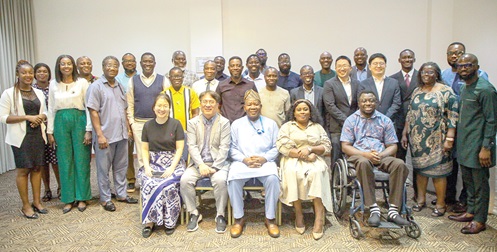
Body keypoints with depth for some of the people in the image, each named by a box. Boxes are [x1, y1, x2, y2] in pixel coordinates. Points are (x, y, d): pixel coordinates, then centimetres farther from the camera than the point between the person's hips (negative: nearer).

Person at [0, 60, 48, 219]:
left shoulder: (39, 93, 10)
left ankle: (36, 202, 19)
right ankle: (26, 206, 11)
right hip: (21, 136, -4)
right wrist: (27, 117, -17)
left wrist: (40, 118, -7)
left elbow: (45, 113, 17)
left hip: (37, 135, 4)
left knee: (37, 168, 8)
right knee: (23, 170, 0)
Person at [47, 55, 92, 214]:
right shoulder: (54, 84, 8)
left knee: (81, 159, 2)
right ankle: (68, 198, 17)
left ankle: (82, 197, 14)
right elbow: (51, 109, 11)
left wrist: (89, 129, -8)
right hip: (61, 122, 3)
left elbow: (88, 107, -3)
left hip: (79, 120, -3)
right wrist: (50, 131, 8)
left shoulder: (82, 82, -1)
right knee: (65, 161, 7)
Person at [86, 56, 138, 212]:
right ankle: (105, 199, 17)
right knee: (104, 169, 5)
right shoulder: (96, 87, -7)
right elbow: (93, 112, -12)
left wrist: (128, 128, 13)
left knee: (121, 166, 15)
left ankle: (121, 194, 28)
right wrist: (100, 135, -17)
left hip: (121, 135, 7)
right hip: (105, 135, -6)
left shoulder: (120, 87, 14)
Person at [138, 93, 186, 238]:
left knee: (168, 186, -30)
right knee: (149, 185, -28)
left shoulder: (176, 124, 2)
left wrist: (172, 168, -14)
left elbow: (180, 148, -2)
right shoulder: (148, 125, 11)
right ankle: (149, 221, -14)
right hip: (153, 163, 2)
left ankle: (169, 221, -10)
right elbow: (144, 149, 10)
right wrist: (146, 166, -7)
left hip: (172, 163, -2)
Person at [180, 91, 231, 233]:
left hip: (218, 162, -2)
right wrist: (201, 165, -16)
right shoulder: (193, 123, 9)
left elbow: (224, 148, -4)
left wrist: (214, 167, -16)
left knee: (220, 180, -31)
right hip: (198, 163, 2)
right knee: (185, 180, -24)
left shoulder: (224, 123, 4)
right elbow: (192, 146, -1)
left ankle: (220, 215, -11)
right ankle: (194, 214, -4)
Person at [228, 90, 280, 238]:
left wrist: (264, 158, -12)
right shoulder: (236, 124, 14)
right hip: (242, 162, 1)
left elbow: (276, 147, 5)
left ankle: (270, 219, -13)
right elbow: (233, 148, 6)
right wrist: (244, 159, -12)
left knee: (272, 179, -32)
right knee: (233, 179, -31)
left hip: (265, 161, 0)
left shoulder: (270, 124, 13)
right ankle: (238, 219, -12)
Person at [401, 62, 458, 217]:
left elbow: (453, 117, -10)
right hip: (417, 139, 5)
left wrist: (449, 139, -16)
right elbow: (410, 114, 13)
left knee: (437, 170, 2)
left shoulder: (446, 92, -6)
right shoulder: (417, 91, 10)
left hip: (436, 140, -5)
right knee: (419, 168, 12)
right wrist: (405, 134, 10)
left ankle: (441, 204, 16)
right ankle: (421, 199, 26)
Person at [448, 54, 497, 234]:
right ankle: (471, 212, 29)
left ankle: (480, 220, 12)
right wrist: (455, 138, 15)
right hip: (464, 144, 8)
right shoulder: (464, 88, 12)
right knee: (468, 180, 16)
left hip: (477, 145, -8)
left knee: (480, 183, 2)